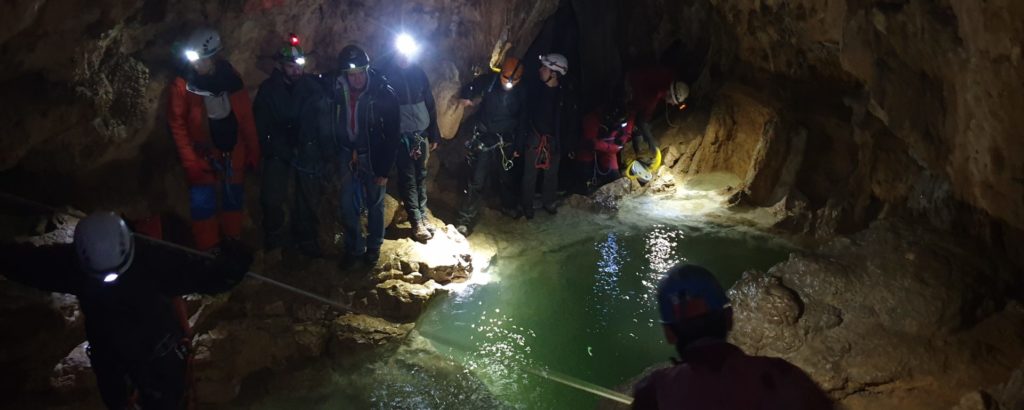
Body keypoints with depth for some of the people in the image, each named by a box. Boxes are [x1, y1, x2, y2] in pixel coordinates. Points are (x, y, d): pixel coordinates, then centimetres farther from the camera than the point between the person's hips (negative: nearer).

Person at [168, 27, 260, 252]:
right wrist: (191, 161, -16)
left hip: (233, 152, 3)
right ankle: (209, 252, 10)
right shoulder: (182, 85, -10)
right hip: (202, 155, -3)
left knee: (234, 198, 14)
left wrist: (253, 151, 1)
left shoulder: (231, 79, -2)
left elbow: (246, 118, 1)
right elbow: (177, 125, -10)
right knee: (203, 203, -4)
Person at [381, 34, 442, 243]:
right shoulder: (387, 75, -8)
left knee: (421, 175, 10)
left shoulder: (419, 72, 3)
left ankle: (423, 214, 21)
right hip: (400, 136, -3)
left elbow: (430, 104, 8)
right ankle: (416, 222, 6)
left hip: (421, 133, 4)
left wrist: (434, 135, 8)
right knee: (408, 178, 1)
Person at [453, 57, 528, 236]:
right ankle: (466, 219, 1)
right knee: (477, 180, -7)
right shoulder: (489, 81, -13)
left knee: (506, 177, 20)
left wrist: (517, 146, 7)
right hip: (483, 139, -3)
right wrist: (465, 97, -28)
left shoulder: (521, 93, -5)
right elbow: (468, 89, -3)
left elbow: (521, 122, 4)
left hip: (506, 142, 3)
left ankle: (509, 206, 44)